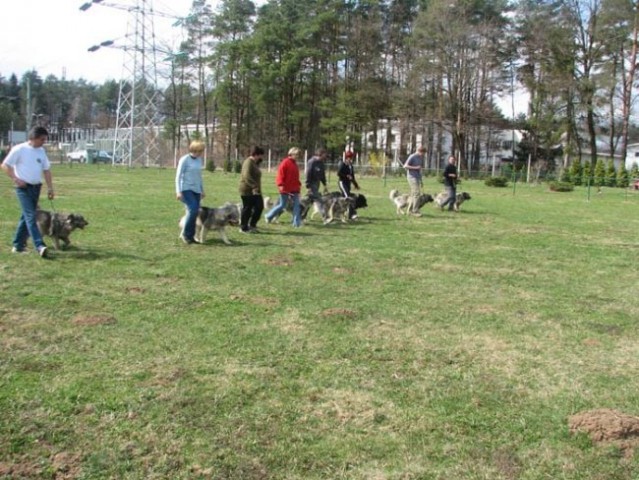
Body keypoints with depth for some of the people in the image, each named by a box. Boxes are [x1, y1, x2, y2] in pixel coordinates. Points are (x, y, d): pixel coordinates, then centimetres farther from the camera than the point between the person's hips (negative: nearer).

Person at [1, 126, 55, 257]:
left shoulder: (41, 151, 11)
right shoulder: (19, 149, -8)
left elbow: (46, 170, 14)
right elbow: (5, 165, -5)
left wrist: (50, 188, 9)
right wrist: (15, 179, -14)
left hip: (36, 187, 7)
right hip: (23, 188, -6)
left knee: (26, 216, 12)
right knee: (31, 216, -14)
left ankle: (18, 245, 22)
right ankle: (39, 246, -23)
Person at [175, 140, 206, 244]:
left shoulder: (199, 160, 11)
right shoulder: (184, 160, -8)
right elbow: (178, 176, -9)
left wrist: (202, 190, 22)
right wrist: (178, 191, -17)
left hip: (196, 190, 7)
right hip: (186, 189, -7)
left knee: (195, 212, 1)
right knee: (193, 209, -21)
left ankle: (190, 236, 10)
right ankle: (185, 233, -6)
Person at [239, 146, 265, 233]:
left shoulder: (255, 163, 16)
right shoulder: (249, 162, -16)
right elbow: (247, 177, -28)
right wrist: (254, 186, -35)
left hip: (254, 190, 10)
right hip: (247, 190, -10)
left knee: (259, 206, 7)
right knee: (247, 208, -1)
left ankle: (252, 225, 17)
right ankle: (244, 228, 10)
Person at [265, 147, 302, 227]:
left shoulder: (294, 163, 13)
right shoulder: (285, 162, -12)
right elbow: (280, 174, -18)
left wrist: (299, 184, 21)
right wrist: (280, 184, -25)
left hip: (294, 189, 8)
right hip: (285, 189, -8)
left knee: (296, 204, -2)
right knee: (282, 205, 2)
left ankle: (296, 222, 0)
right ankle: (269, 216, 22)